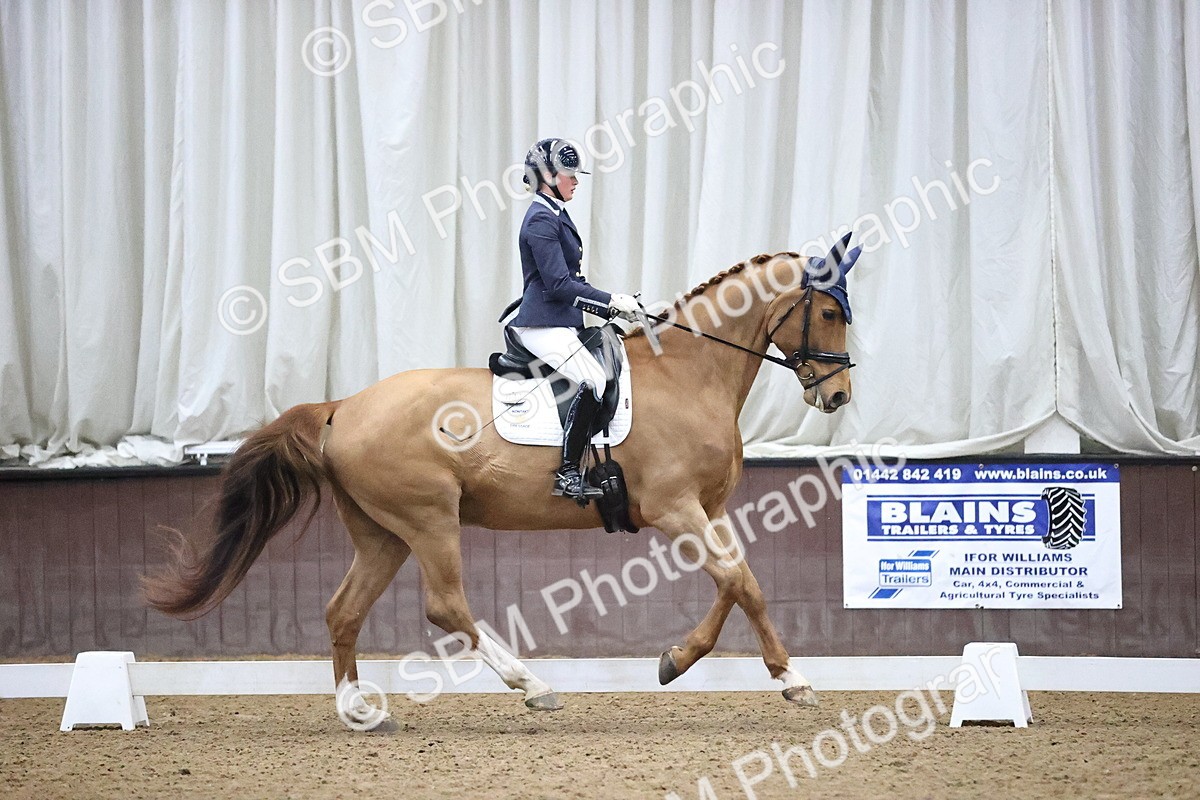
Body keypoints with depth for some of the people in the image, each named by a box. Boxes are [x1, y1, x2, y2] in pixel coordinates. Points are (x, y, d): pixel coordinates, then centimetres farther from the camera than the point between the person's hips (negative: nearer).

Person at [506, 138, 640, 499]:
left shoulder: (555, 216, 19)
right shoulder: (541, 220, -13)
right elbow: (559, 285, -19)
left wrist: (611, 306, 12)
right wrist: (612, 302, -14)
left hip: (558, 324, 11)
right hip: (544, 327, -11)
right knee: (594, 381, -26)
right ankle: (567, 474, -25)